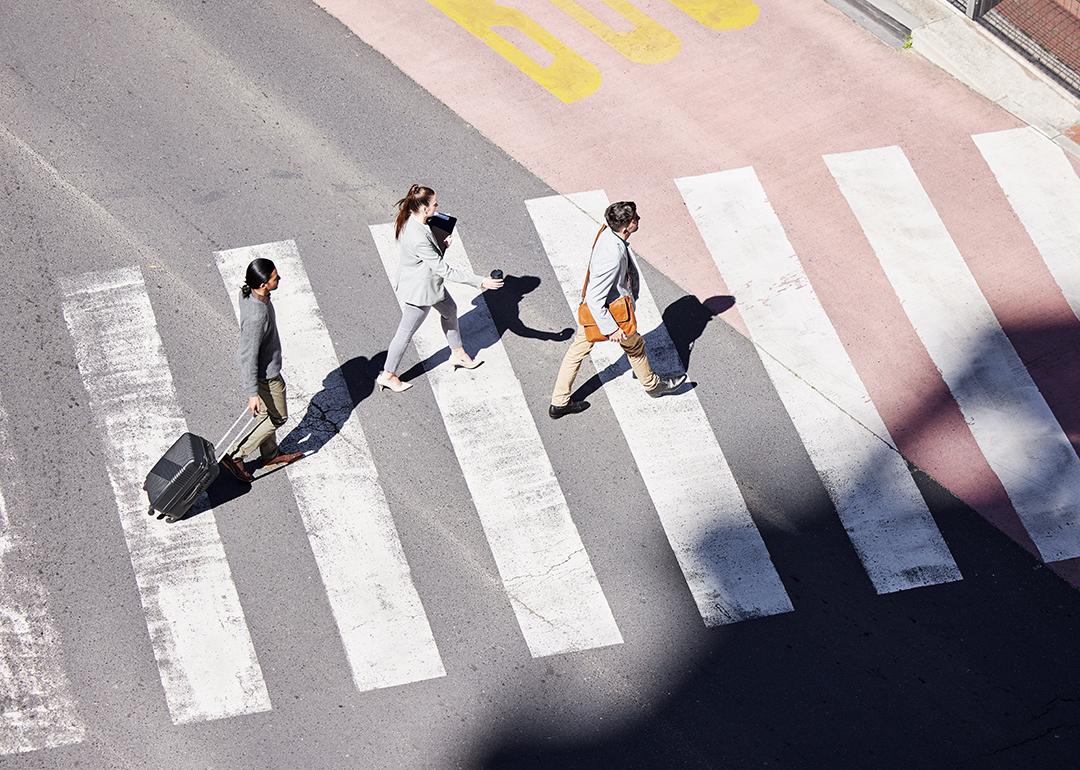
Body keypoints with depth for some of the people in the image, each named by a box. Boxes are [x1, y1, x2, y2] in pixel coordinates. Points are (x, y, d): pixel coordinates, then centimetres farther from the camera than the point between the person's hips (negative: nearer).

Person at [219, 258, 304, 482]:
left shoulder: (248, 293, -12)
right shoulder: (256, 317, -40)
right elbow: (248, 357, -31)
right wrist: (252, 393, -24)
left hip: (266, 368, 8)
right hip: (266, 375, -8)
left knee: (266, 413, 26)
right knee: (277, 417, 12)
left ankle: (270, 454, 47)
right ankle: (236, 457, 18)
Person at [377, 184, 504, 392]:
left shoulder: (410, 220, -9)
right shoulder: (418, 238, -38)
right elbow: (444, 270, -33)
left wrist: (443, 244, -11)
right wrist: (480, 282, -31)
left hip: (429, 282, 10)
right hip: (419, 290, -10)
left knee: (449, 309, 27)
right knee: (406, 333, 9)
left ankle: (457, 354, 48)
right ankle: (387, 376, 28)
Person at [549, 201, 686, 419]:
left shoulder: (609, 233, -11)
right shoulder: (612, 257, -39)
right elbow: (595, 299, -32)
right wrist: (611, 329, -25)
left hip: (591, 309, 8)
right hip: (604, 311, -8)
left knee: (577, 351, 17)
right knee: (635, 345, 21)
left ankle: (559, 403, 30)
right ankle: (652, 385, 48)